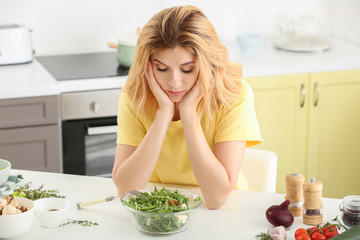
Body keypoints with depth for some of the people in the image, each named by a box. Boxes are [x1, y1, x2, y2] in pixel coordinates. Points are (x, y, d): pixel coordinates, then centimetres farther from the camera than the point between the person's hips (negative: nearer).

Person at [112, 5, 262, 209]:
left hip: (221, 217, -1)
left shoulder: (234, 96, -16)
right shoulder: (134, 95, -11)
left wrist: (188, 113, -25)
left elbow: (217, 198, -23)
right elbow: (125, 188, -20)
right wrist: (164, 112, -23)